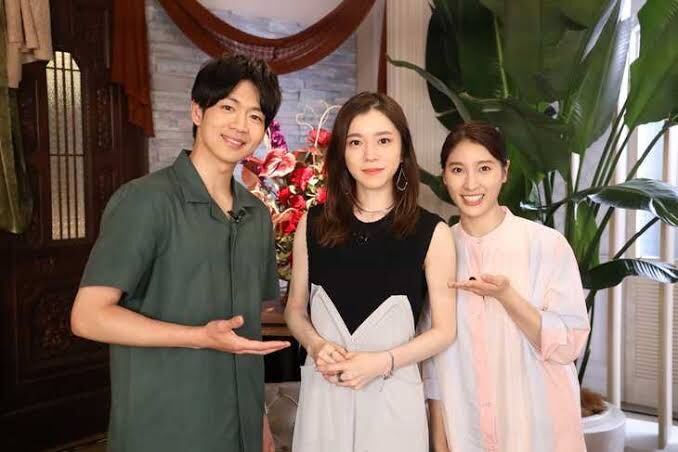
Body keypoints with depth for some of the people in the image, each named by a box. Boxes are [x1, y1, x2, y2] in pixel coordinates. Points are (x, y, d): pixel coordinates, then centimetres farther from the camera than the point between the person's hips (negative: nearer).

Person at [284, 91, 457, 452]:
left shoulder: (432, 233, -7)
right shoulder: (313, 225, -1)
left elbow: (444, 330, -2)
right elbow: (295, 309, 9)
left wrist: (382, 362, -15)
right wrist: (315, 345, -10)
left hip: (393, 395, -1)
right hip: (323, 393, 2)